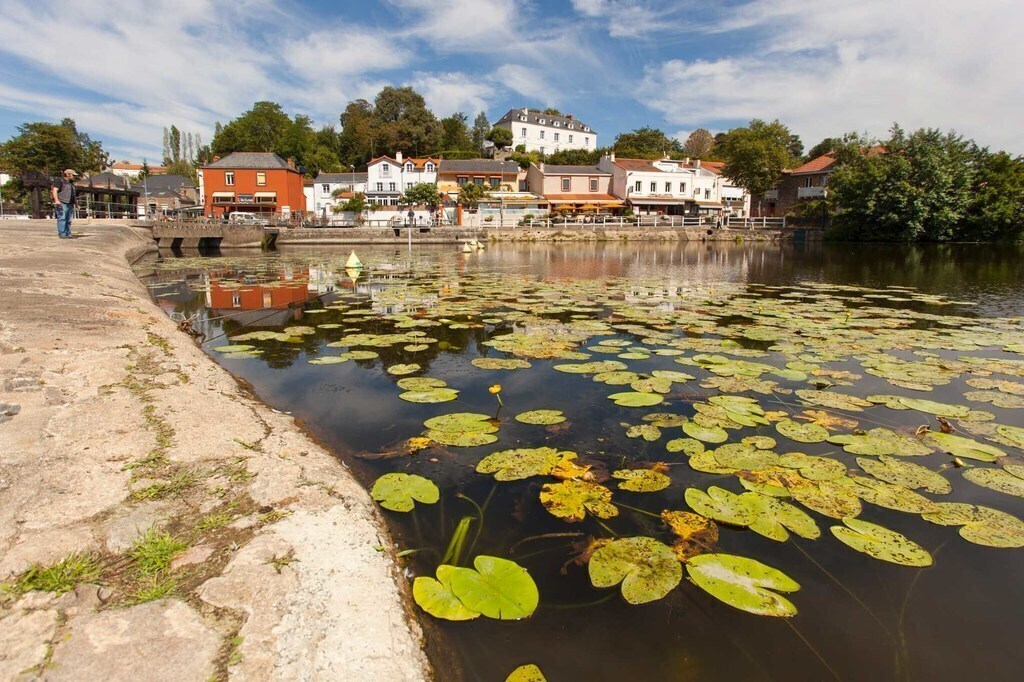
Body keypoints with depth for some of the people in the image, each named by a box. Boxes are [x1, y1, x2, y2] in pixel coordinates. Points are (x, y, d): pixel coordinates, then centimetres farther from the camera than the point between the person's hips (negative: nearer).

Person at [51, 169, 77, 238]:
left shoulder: (71, 183, 22)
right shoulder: (60, 180, -3)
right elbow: (54, 190, -12)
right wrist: (56, 200, -24)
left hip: (70, 204, 8)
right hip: (62, 204, -8)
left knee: (68, 220, 5)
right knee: (62, 219, -13)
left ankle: (68, 234, 6)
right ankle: (62, 234, -16)